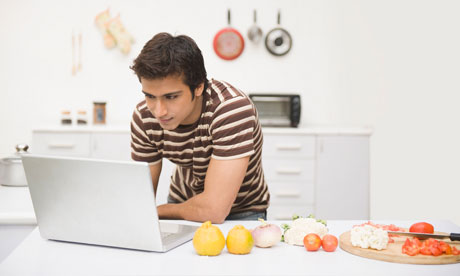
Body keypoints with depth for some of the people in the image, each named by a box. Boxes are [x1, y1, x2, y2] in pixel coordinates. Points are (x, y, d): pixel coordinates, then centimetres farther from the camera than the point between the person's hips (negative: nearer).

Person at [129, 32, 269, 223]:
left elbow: (214, 210, -33)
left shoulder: (232, 109, -31)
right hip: (183, 204, 3)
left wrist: (158, 211, -18)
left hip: (239, 212, -3)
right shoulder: (143, 117, -15)